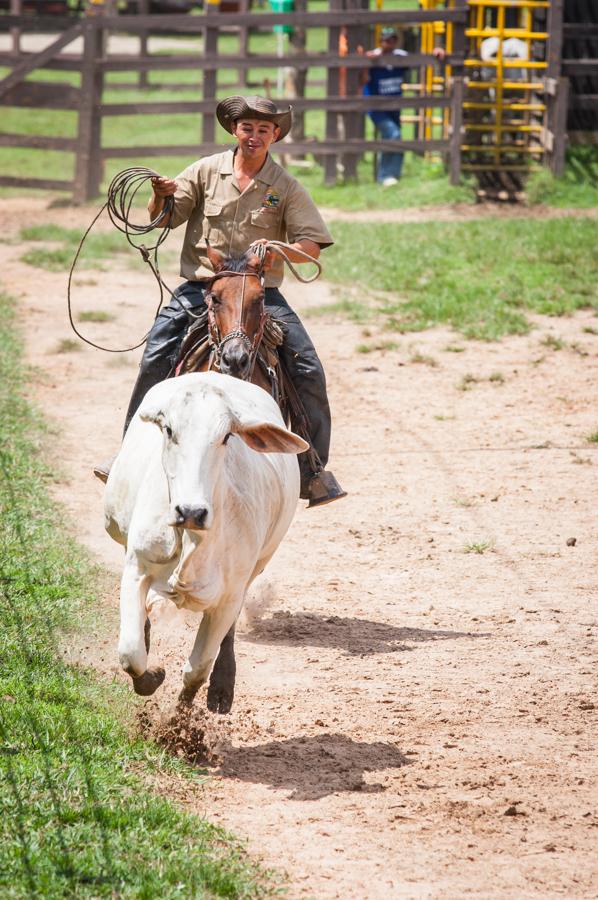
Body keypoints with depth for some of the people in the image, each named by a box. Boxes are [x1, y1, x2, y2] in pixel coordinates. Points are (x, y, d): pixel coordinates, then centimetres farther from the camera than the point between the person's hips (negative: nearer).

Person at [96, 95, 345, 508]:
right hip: (200, 288, 0)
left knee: (308, 369, -13)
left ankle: (313, 469, -3)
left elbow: (311, 246, -1)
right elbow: (162, 219, 5)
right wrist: (161, 196, -18)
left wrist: (279, 250, -22)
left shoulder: (286, 187, 2)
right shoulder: (207, 171, 4)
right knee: (156, 358, -17)